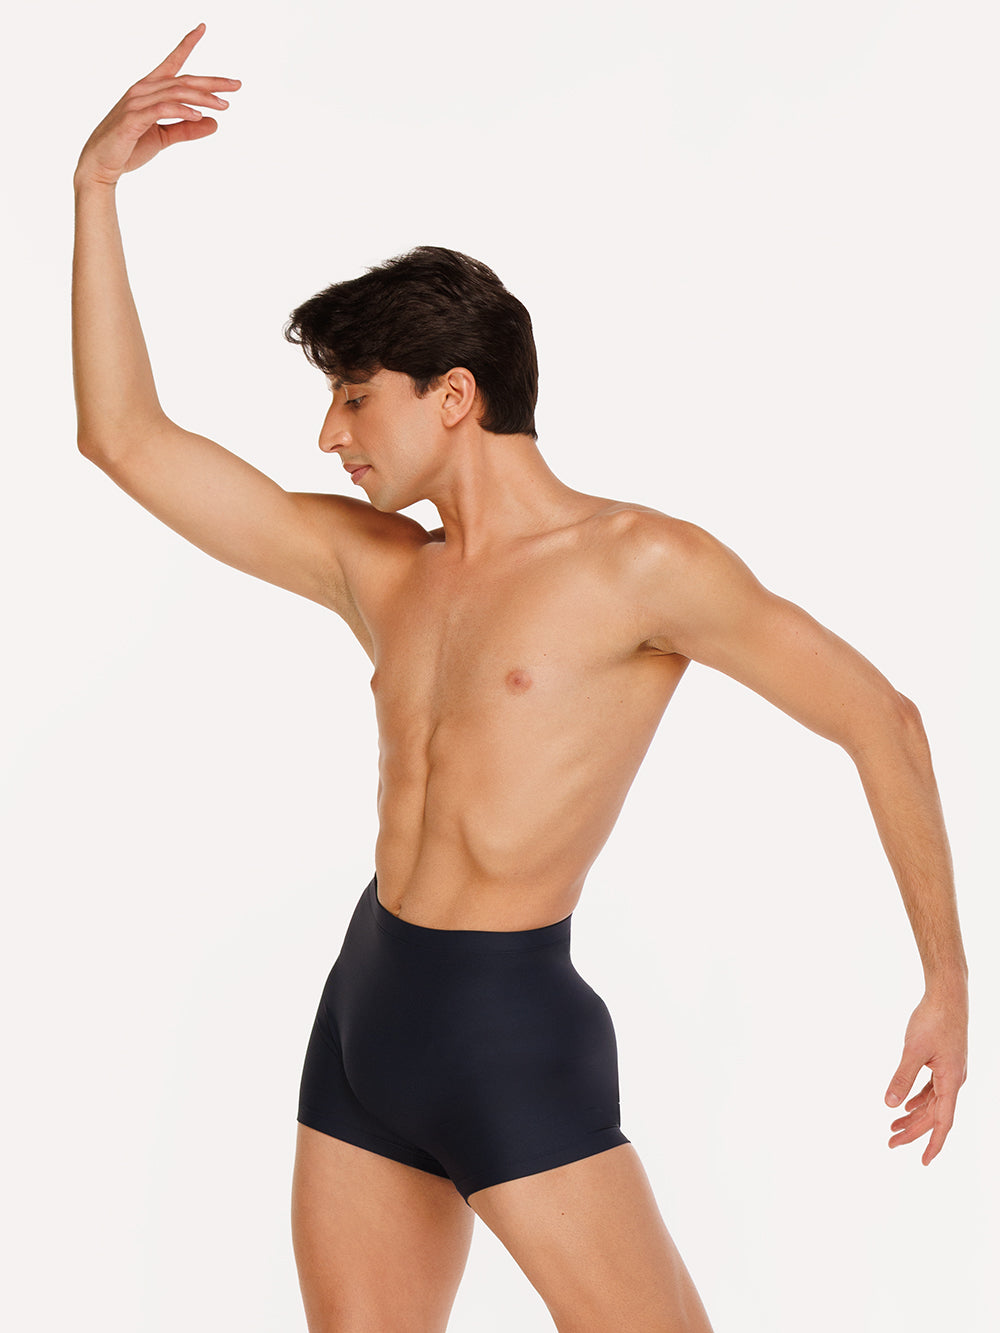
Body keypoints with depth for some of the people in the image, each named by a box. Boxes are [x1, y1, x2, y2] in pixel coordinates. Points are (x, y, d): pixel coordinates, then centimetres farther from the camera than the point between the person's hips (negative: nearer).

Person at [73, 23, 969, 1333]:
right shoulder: (374, 568, 9)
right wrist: (97, 187, 6)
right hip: (363, 1009, 6)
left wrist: (949, 979, -1)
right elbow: (126, 439, 10)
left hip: (515, 1034, -6)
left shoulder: (641, 562, -8)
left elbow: (879, 719, -4)